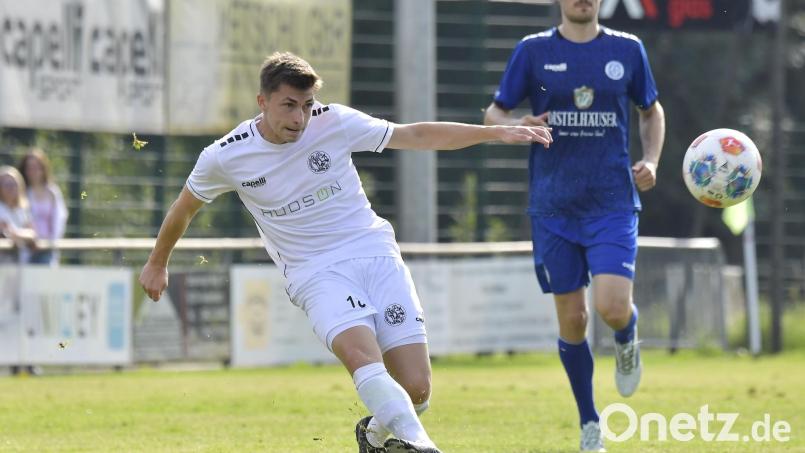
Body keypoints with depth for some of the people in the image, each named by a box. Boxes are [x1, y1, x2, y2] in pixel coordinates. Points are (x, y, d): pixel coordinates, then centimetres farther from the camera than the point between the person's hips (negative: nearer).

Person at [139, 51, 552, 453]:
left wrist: (497, 133, -2)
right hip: (316, 274, -2)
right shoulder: (224, 158, -3)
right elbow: (184, 208, 16)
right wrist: (157, 263, 29)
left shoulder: (333, 122, -3)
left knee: (416, 391, -10)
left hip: (376, 254, 2)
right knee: (362, 357, -33)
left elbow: (417, 135, 4)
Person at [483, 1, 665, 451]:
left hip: (613, 204, 0)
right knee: (572, 319, 4)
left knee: (613, 307, -18)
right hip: (554, 209, 1)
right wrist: (517, 126, -18)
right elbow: (493, 114, 5)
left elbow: (652, 111, 19)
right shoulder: (534, 51, 2)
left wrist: (651, 161, 2)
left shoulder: (627, 49, 5)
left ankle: (627, 343, 20)